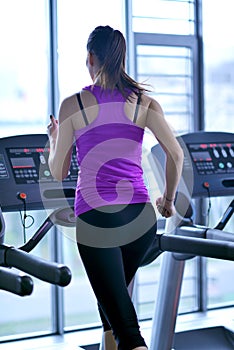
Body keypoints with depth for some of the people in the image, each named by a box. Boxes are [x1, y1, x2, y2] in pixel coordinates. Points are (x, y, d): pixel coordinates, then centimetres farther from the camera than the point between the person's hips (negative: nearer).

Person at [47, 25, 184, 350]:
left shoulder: (72, 106, -2)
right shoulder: (144, 101, 3)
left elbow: (58, 173, 5)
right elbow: (176, 155, -5)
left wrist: (53, 139, 25)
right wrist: (168, 200, 11)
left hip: (95, 218, -3)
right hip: (140, 216, 4)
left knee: (125, 322, -3)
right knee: (115, 295, 29)